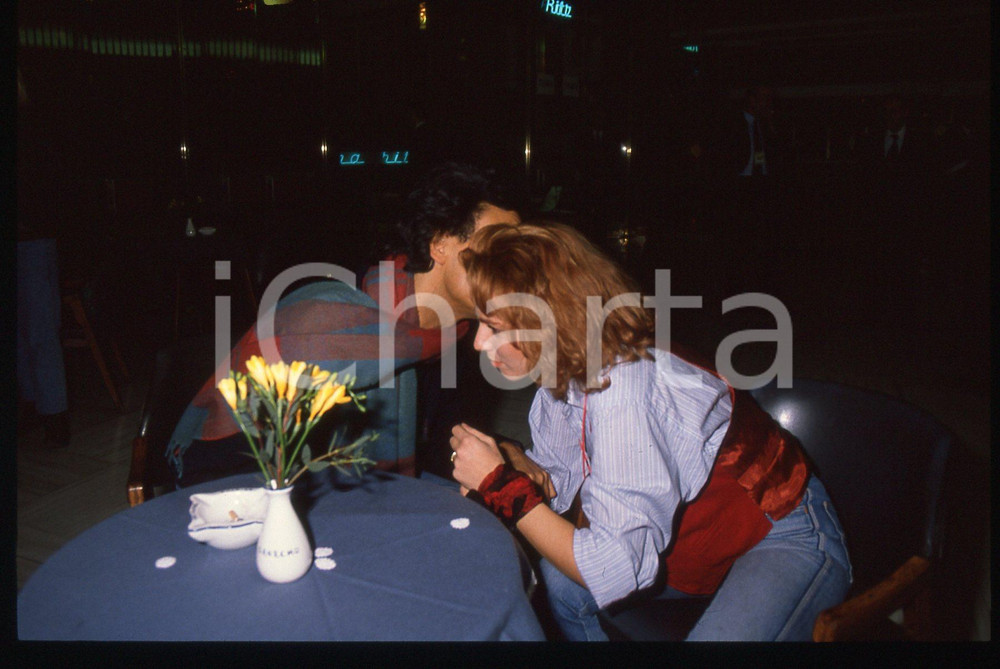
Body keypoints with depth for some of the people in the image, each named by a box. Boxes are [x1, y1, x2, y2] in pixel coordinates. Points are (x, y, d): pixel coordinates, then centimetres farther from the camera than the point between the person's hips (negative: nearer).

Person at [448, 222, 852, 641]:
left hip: (788, 539, -7)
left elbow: (617, 572, -32)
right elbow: (565, 483, 3)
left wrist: (501, 484, -28)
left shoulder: (625, 395, -35)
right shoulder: (564, 371, -10)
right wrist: (508, 466, -19)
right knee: (556, 578, -1)